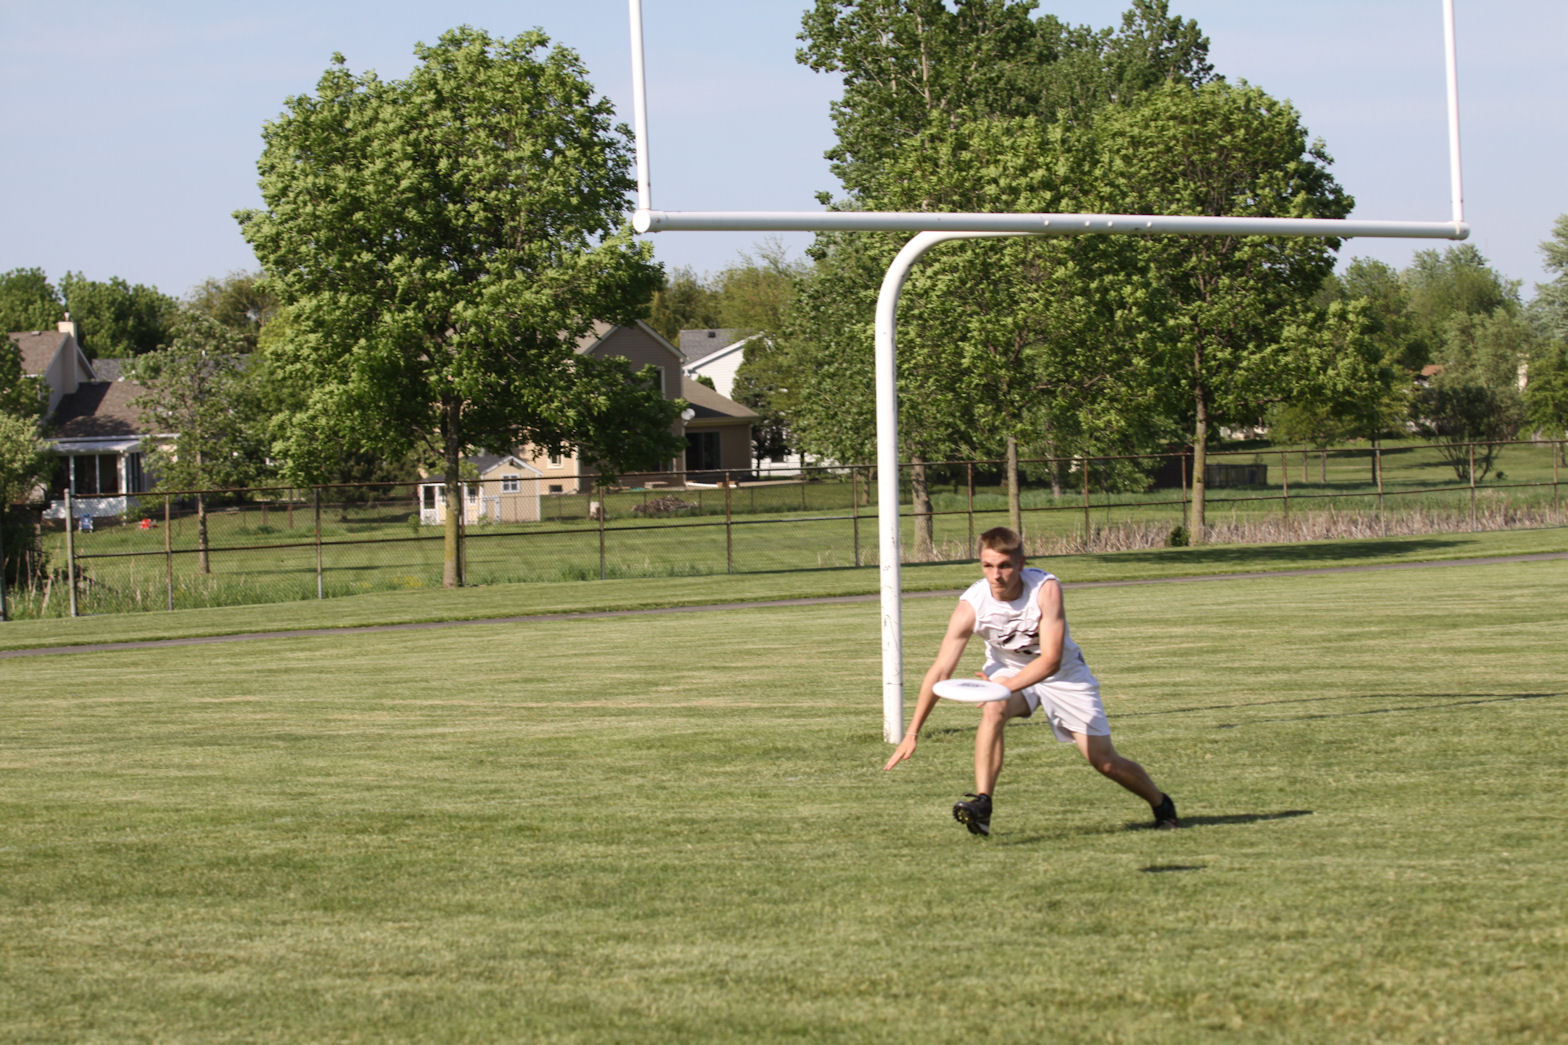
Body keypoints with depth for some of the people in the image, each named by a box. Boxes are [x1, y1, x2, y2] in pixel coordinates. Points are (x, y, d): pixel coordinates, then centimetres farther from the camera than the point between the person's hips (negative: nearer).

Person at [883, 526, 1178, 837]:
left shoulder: (1046, 589, -32)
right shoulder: (971, 605, -26)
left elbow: (1051, 660, -34)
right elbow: (940, 670, -24)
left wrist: (1005, 687, -49)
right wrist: (913, 732, -28)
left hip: (1063, 673, -1)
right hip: (1008, 668, 1)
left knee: (1105, 761, 0)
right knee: (993, 710, -34)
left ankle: (1160, 804, 28)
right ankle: (981, 805, -33)